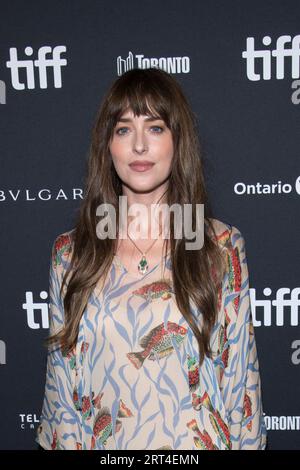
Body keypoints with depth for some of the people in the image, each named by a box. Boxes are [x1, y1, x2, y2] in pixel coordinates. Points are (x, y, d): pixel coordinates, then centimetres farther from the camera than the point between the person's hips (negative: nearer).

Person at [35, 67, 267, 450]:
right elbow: (61, 378, 0)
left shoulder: (223, 247, -9)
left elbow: (242, 376, -5)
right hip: (102, 442, 1)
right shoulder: (69, 253, -5)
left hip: (198, 441, 0)